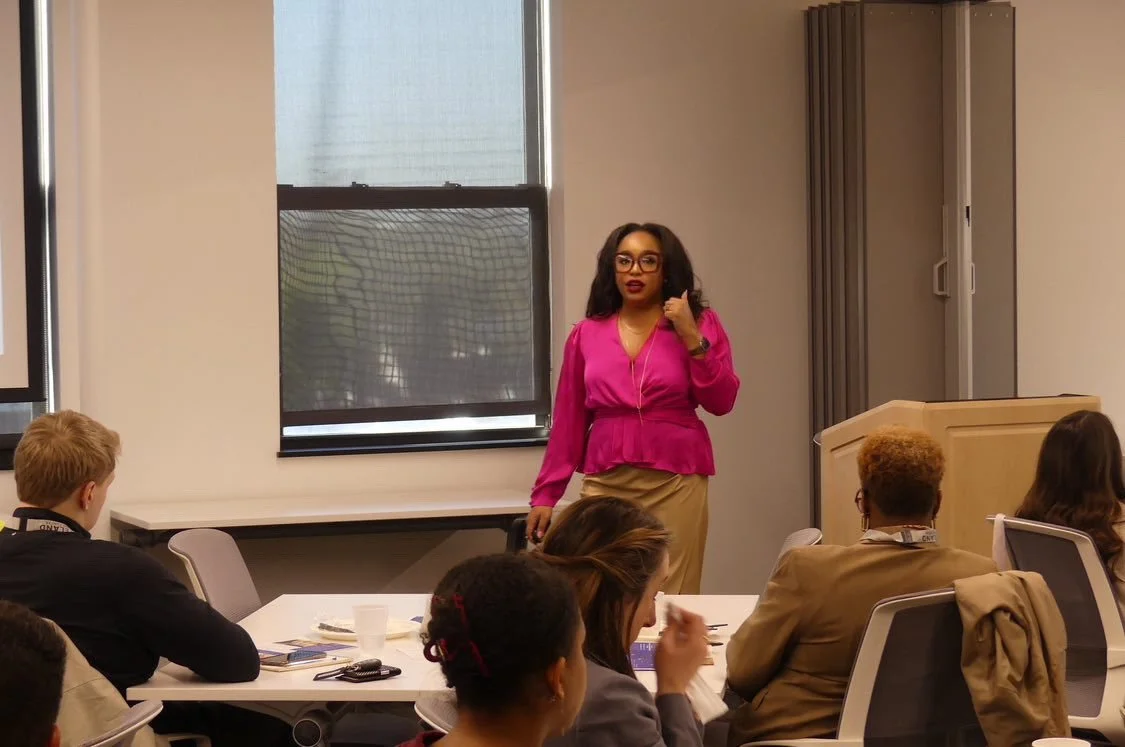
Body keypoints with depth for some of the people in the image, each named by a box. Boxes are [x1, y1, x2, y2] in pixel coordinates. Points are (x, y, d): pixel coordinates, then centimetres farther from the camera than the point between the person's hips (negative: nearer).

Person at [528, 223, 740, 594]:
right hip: (605, 486, 2)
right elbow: (568, 422, 9)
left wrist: (692, 338, -11)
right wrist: (545, 495, 5)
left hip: (676, 484, -2)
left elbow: (721, 402, -3)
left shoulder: (700, 324, 5)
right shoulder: (586, 335, 8)